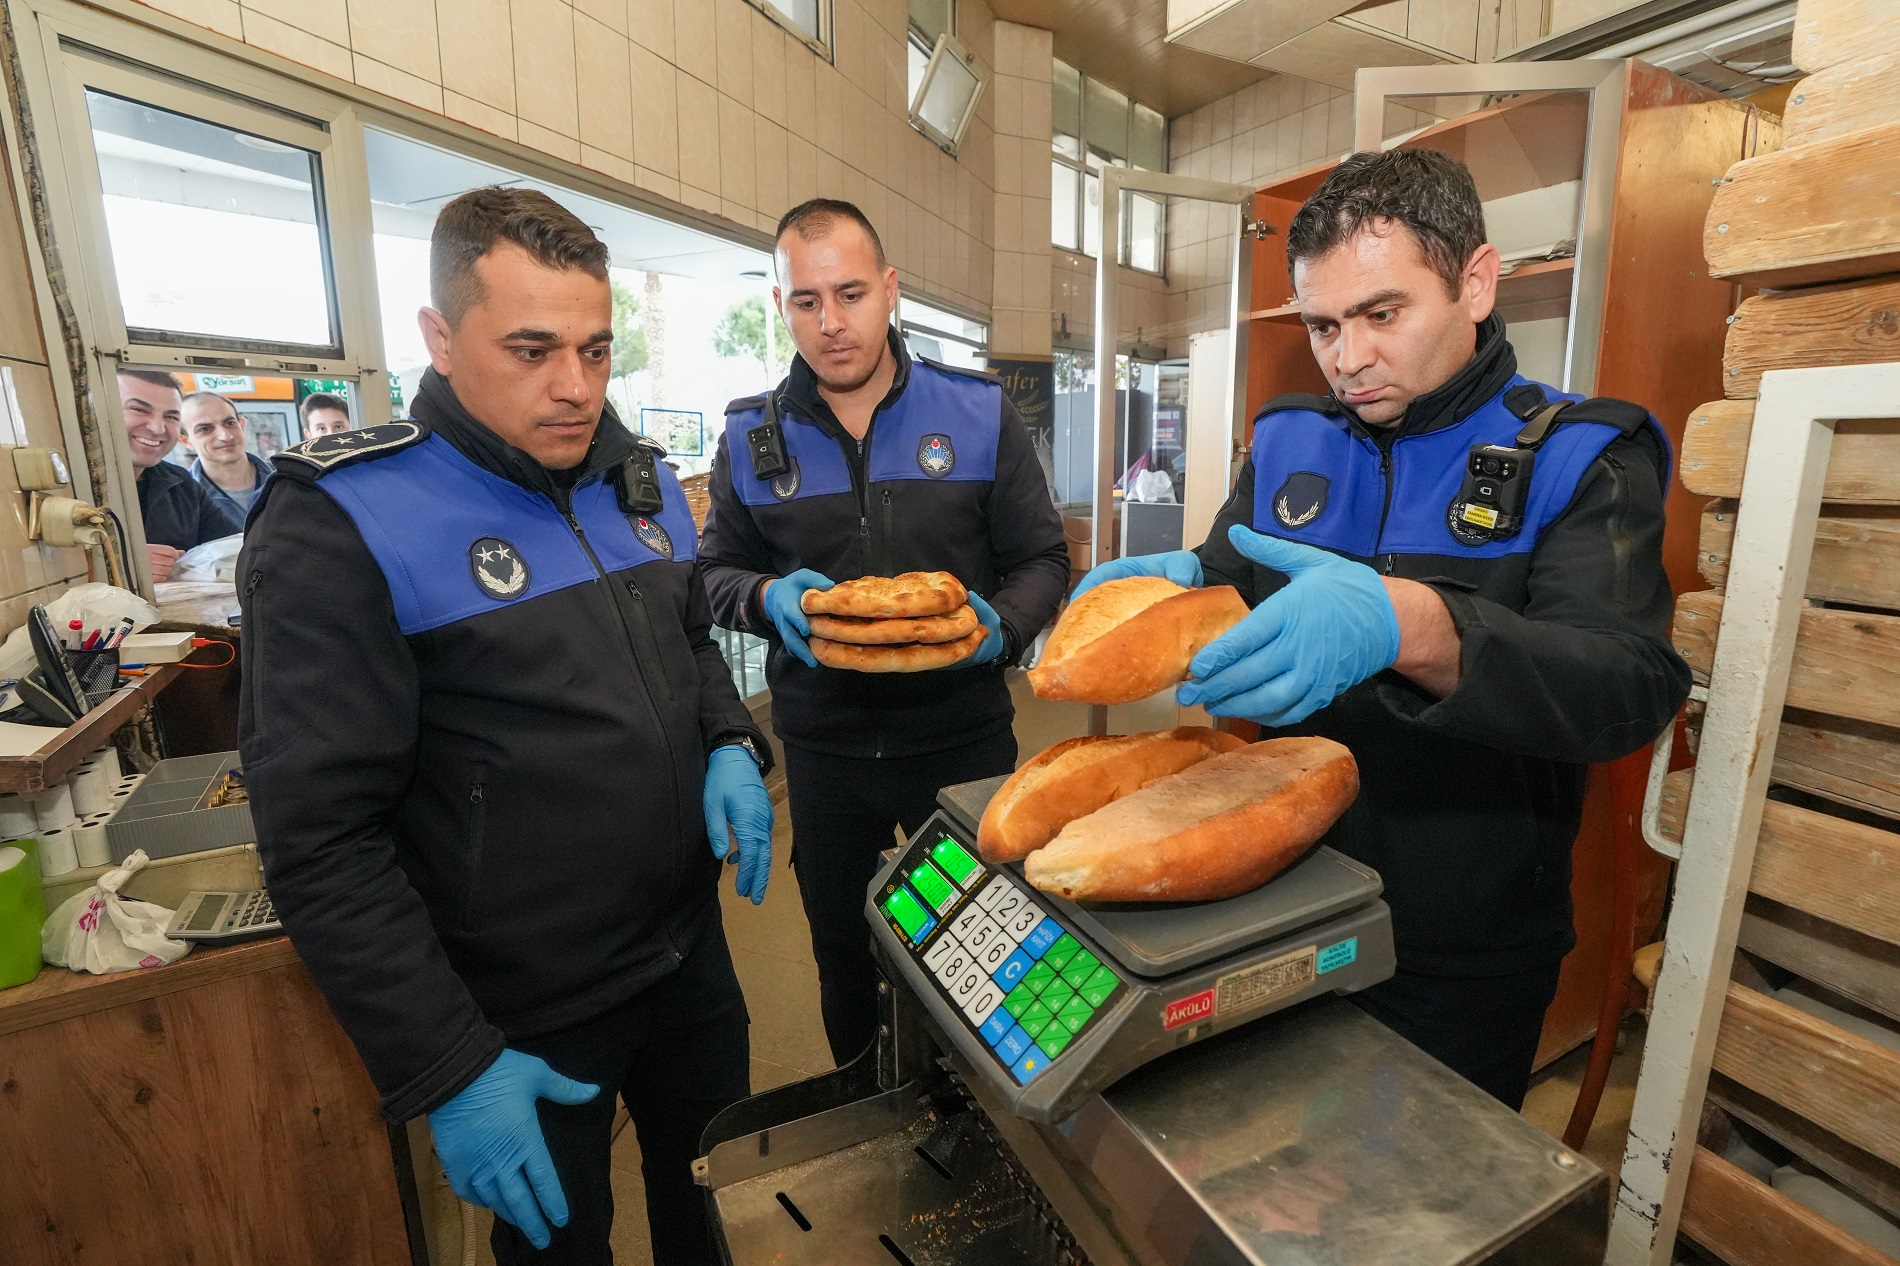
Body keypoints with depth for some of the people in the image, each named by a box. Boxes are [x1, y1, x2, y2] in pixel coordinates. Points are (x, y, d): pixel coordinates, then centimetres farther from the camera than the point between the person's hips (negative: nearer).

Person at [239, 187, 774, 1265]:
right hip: (528, 1022, -5)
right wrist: (448, 1073, -17)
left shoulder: (640, 479, 1)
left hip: (691, 946, 6)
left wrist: (730, 747, -7)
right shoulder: (340, 522, -18)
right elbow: (320, 841, -18)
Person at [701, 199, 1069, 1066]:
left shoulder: (979, 414, -3)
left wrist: (1002, 628, -21)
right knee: (842, 949, 21)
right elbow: (719, 572, 8)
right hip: (823, 744, 2)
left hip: (963, 734, -1)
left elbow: (1041, 559, 0)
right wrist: (769, 597, -14)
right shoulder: (751, 436, 1)